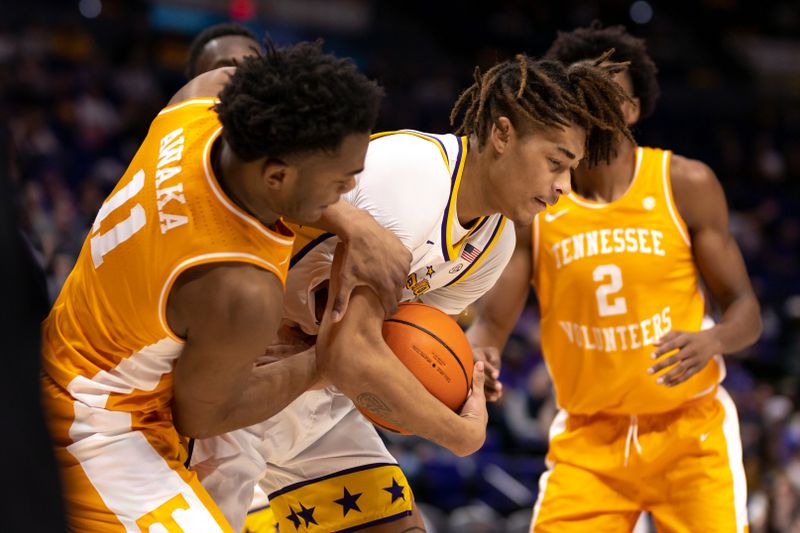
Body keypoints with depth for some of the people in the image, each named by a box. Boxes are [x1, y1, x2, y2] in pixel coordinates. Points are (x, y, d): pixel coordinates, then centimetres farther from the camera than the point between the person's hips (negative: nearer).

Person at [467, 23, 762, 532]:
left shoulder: (686, 185, -7)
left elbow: (745, 308, -2)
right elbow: (492, 323, -2)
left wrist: (713, 340, -26)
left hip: (690, 428, -1)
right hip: (587, 438, 1)